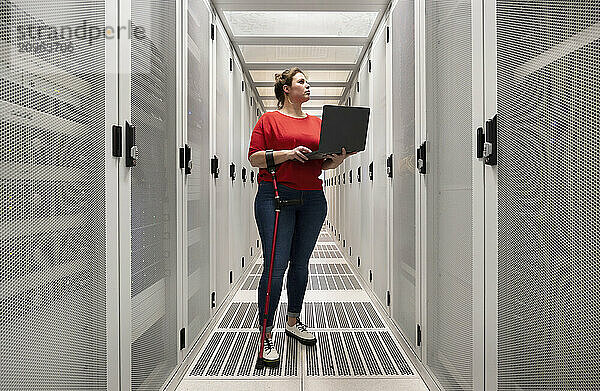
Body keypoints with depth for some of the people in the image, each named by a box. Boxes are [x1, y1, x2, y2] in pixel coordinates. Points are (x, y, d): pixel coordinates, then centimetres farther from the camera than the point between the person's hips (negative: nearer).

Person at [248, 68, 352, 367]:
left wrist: (339, 158, -2)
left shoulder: (318, 122, 19)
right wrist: (289, 154, -15)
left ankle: (293, 322, 29)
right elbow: (254, 158, -4)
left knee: (301, 263, 12)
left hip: (312, 199, 5)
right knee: (275, 266, -8)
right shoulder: (269, 119, 5)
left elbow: (326, 164, 19)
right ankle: (266, 335, 4)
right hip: (276, 196, -5)